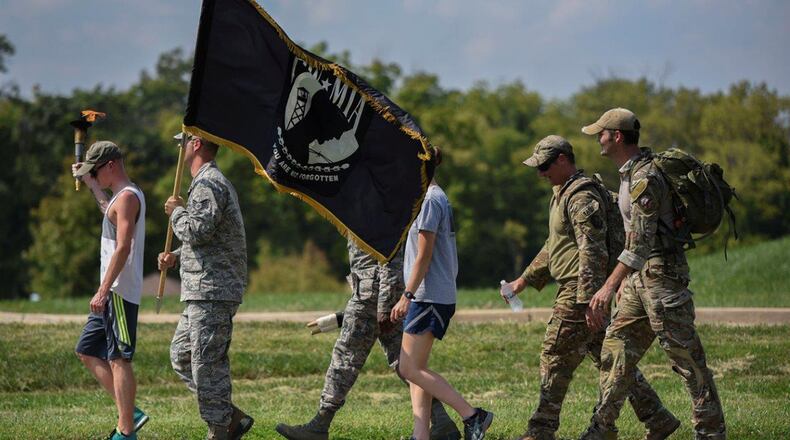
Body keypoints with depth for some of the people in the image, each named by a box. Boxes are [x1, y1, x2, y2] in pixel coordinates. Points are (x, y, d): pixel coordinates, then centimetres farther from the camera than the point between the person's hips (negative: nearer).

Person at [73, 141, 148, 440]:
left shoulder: (128, 197, -13)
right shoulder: (122, 197, 18)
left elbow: (123, 248, -23)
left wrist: (103, 291, -26)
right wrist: (91, 185, 49)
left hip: (120, 292, -11)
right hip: (112, 293, 11)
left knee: (119, 359, -9)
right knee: (87, 351, 13)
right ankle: (130, 413, 12)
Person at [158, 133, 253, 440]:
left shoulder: (208, 185, -14)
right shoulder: (212, 182, 21)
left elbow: (197, 231, -24)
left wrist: (177, 211, -6)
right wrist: (176, 256, 14)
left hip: (212, 290, -11)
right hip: (202, 291, 11)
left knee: (207, 362, -7)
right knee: (181, 355, 14)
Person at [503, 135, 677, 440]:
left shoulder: (582, 197, -15)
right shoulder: (563, 194, 18)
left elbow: (592, 252, -23)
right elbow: (553, 247, 28)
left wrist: (587, 299, -27)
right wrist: (525, 279, 26)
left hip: (580, 291, -11)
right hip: (580, 290, 11)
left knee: (555, 358, -4)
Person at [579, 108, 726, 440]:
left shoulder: (645, 177, -20)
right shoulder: (629, 173, 13)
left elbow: (641, 239, -29)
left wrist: (609, 286, -36)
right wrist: (626, 278, 25)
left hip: (662, 275, -10)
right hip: (640, 277, 10)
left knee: (685, 356, -5)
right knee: (616, 349, 9)